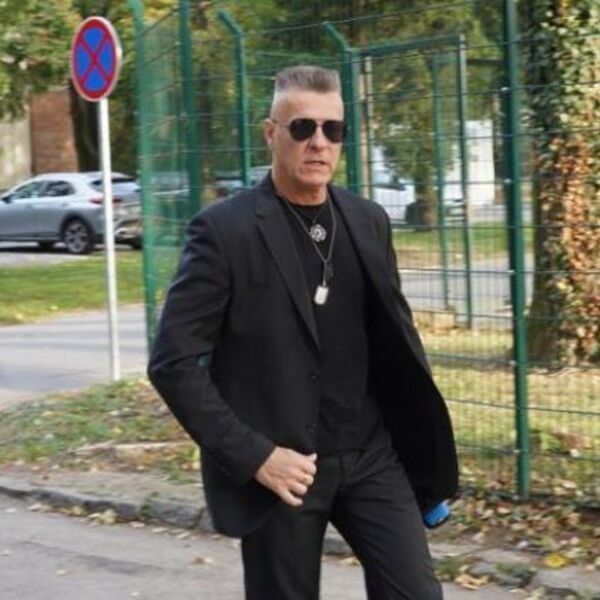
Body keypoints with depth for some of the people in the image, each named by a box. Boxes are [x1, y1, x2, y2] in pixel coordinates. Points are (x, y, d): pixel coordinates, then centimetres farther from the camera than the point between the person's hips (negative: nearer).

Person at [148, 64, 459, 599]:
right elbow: (173, 362, -11)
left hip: (370, 455, 4)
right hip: (280, 465, -4)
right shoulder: (224, 230, -10)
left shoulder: (369, 222, 6)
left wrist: (422, 442, 6)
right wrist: (251, 456, -16)